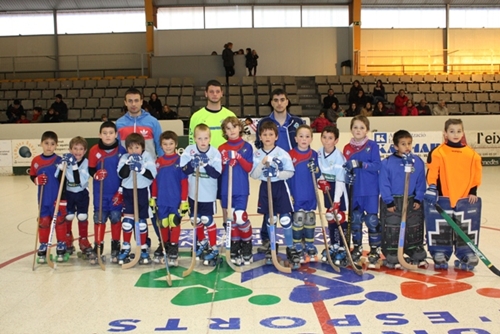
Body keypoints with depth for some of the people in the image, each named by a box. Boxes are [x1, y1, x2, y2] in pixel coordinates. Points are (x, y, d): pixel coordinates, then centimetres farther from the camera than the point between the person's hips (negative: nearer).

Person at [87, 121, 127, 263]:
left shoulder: (121, 150, -4)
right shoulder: (94, 150, -4)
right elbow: (90, 169, 4)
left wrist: (121, 191, -3)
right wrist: (95, 174, -19)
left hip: (116, 193, 0)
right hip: (100, 193, 0)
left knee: (116, 218, 6)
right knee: (99, 219, 5)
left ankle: (116, 248, 20)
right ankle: (98, 247, 17)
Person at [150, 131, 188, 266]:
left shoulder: (180, 160, -6)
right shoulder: (158, 161, 4)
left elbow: (184, 182, -5)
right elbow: (155, 181, 11)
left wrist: (184, 200, -7)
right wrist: (153, 198, 10)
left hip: (176, 200, -3)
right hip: (162, 200, 3)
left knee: (174, 223, -1)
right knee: (163, 224, 12)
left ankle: (173, 251, 9)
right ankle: (164, 247, 27)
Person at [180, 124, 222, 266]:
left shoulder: (215, 152, -13)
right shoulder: (189, 150, -8)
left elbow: (217, 174, -17)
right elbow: (183, 170, -11)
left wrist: (206, 165, -31)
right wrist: (192, 164, -29)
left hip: (208, 194, -3)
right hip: (193, 193, 3)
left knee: (208, 220, 0)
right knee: (196, 220, 17)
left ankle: (213, 248, 15)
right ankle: (202, 242, 40)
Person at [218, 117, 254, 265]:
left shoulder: (247, 147, 1)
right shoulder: (222, 148, 6)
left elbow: (249, 168, -6)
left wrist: (239, 158, -19)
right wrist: (224, 163, -15)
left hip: (241, 189, -2)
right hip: (226, 190, 3)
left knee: (240, 218, -11)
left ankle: (247, 248, 9)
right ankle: (235, 250, 20)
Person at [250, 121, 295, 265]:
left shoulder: (283, 153, -7)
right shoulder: (257, 154, -1)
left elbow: (290, 172, -7)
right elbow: (254, 175, -4)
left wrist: (278, 174, -23)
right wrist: (262, 164, -19)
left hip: (280, 187, -2)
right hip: (265, 187, 2)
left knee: (285, 218, -3)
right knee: (269, 219, 12)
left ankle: (290, 248, 9)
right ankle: (272, 246, 29)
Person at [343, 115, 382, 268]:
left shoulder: (372, 145, -2)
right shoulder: (347, 148, 7)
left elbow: (377, 166, -11)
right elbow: (345, 168, 10)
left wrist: (361, 164, -23)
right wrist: (348, 171, -12)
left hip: (371, 190, -3)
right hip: (355, 190, 3)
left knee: (372, 220, -2)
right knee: (355, 219, 10)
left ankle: (374, 251, 9)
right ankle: (357, 248, 24)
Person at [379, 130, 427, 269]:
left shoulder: (418, 162, 0)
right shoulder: (387, 163, -10)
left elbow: (421, 183, 5)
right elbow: (384, 184, -9)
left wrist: (418, 199, -2)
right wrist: (388, 201, -11)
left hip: (412, 202, 3)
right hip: (392, 202, -3)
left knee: (415, 230, 12)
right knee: (392, 230, 2)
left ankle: (417, 256, 24)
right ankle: (392, 258, 11)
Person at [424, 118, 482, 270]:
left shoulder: (471, 154, 4)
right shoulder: (438, 152, -5)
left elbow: (476, 173, 9)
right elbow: (432, 171, -8)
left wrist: (473, 191, 3)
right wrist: (432, 187, -17)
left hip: (465, 200, 3)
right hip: (442, 199, -2)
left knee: (466, 230, 8)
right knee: (441, 229, 6)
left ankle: (466, 255, 20)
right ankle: (440, 255, 18)